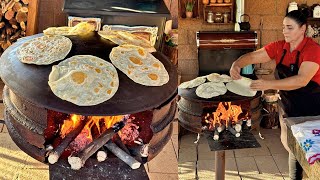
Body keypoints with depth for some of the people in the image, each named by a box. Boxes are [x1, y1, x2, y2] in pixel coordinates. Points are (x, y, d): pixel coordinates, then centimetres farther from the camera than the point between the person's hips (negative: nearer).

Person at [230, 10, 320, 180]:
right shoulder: (279, 47, -2)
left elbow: (302, 80, -33)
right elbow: (253, 56, -4)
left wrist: (269, 84, -41)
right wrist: (237, 64, -26)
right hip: (287, 104, 7)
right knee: (287, 142, 18)